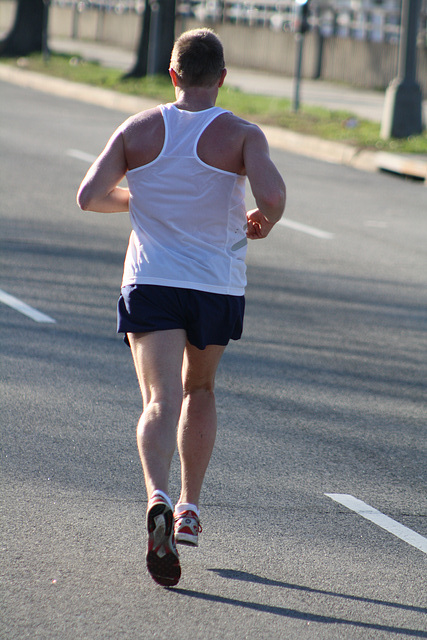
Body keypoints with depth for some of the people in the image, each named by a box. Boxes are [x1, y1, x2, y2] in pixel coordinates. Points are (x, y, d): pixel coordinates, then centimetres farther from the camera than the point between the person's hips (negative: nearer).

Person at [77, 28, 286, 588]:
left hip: (150, 282, 0)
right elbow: (273, 195, -20)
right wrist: (264, 223, 3)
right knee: (200, 389, 24)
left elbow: (89, 195, -2)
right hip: (218, 288, 1)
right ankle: (189, 510, 24)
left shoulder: (138, 130, 1)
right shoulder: (242, 136, -4)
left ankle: (158, 498, -37)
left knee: (160, 401, -10)